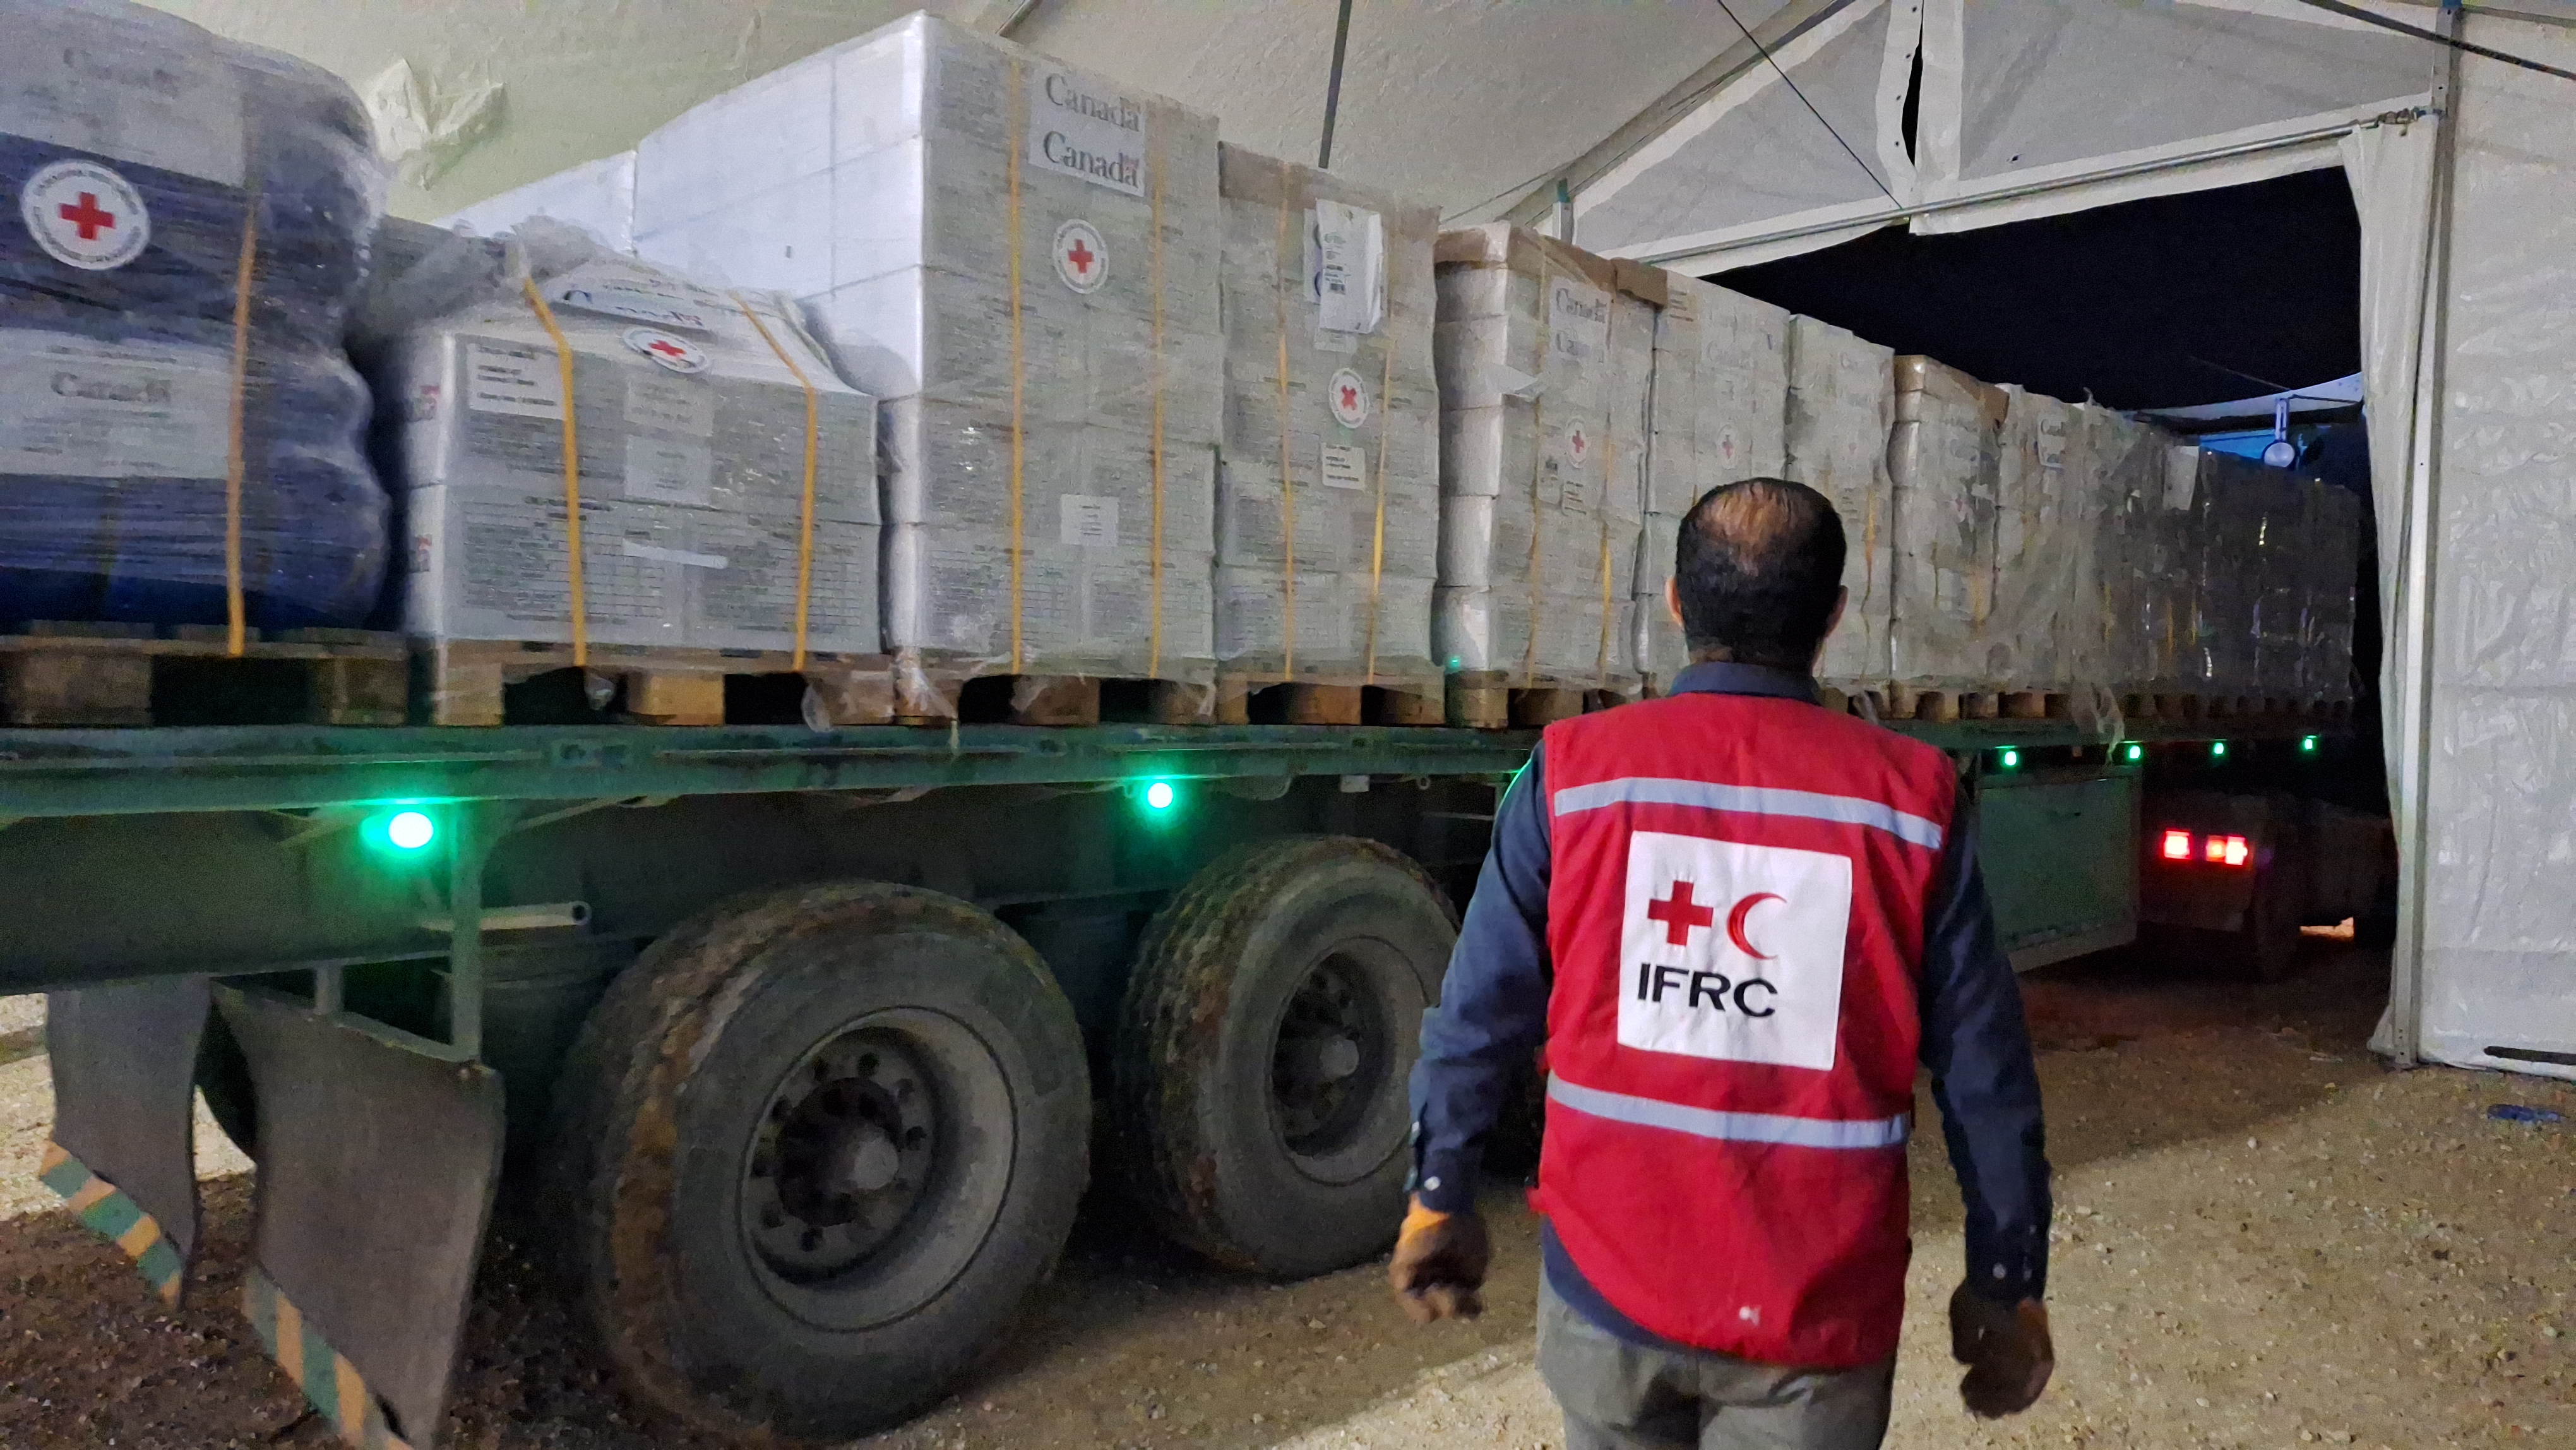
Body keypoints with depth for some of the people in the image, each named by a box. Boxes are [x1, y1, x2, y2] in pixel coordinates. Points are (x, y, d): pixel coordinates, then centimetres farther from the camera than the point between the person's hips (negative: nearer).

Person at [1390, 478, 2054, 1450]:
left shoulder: (1574, 771, -9)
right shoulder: (1910, 797, -8)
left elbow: (1480, 1014, -4)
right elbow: (1984, 1072, -4)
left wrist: (1438, 1199, 9)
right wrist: (2006, 1281, 9)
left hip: (1609, 1278, 1)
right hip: (1816, 1306, 0)